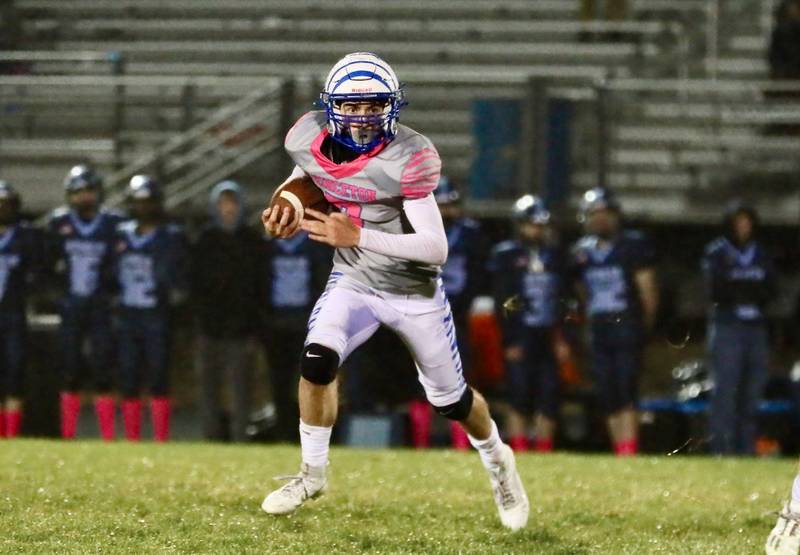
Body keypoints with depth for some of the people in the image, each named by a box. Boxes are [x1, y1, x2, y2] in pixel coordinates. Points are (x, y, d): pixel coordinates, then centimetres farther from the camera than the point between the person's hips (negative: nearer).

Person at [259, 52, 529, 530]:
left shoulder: (408, 159, -28)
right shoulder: (310, 139, -13)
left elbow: (437, 247, -30)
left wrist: (358, 237, -36)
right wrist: (287, 218, -8)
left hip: (414, 289, -3)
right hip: (353, 281, 3)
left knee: (450, 399, 12)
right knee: (317, 361, -23)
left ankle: (497, 460, 44)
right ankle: (313, 473, -3)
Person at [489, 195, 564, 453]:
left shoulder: (554, 255, 12)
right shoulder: (506, 255, -2)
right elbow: (502, 304, -6)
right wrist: (510, 342, -12)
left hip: (547, 336, 5)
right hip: (520, 337, -5)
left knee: (549, 399, 2)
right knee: (520, 398, -6)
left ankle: (544, 455, 8)